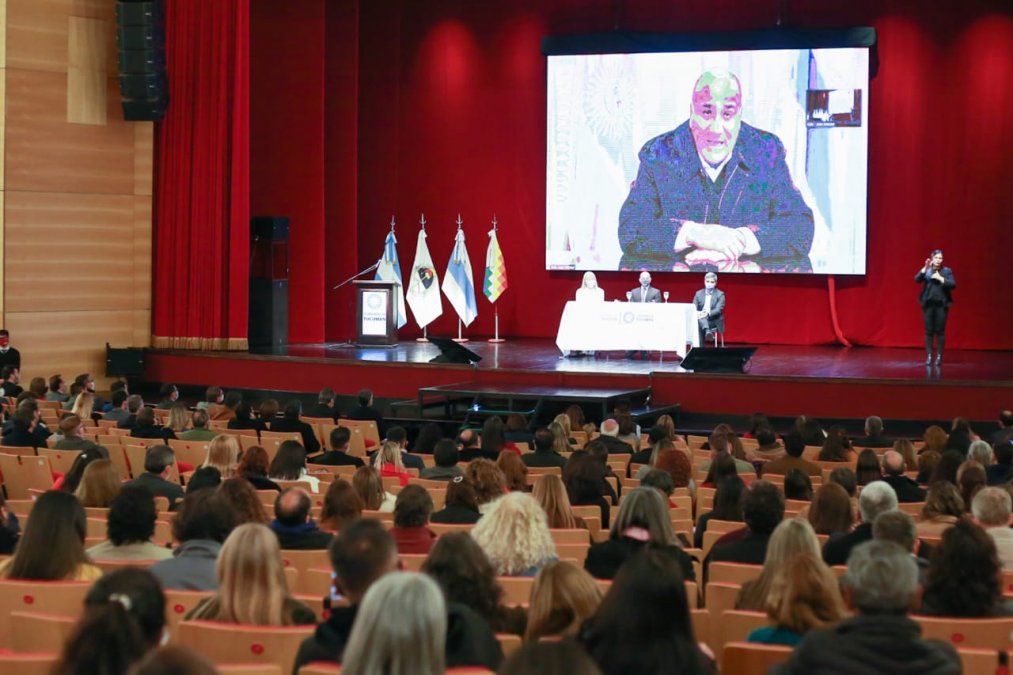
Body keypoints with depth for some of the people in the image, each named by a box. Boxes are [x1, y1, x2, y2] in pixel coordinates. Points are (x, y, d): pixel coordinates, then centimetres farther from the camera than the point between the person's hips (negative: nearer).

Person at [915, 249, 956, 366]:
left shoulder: (947, 271, 4)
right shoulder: (926, 270, 5)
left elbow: (953, 285, -6)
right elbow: (917, 279, -10)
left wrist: (940, 278, -14)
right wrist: (925, 268, -21)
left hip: (941, 305, -1)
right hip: (928, 304, 1)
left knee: (940, 331, -1)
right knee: (929, 331, 1)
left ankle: (939, 356, 4)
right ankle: (929, 356, 4)